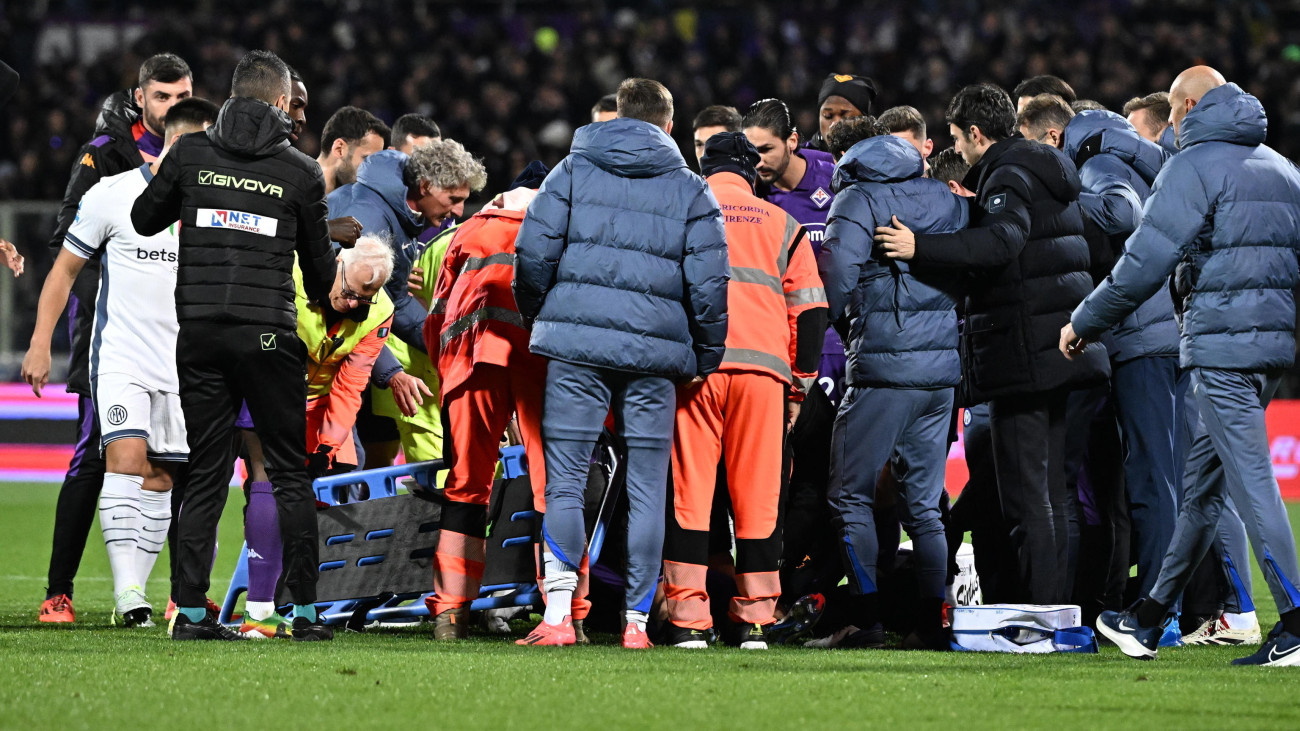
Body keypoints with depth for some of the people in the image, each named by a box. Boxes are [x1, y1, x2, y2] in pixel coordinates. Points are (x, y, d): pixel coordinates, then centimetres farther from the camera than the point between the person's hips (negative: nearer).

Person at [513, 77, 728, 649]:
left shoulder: (574, 171, 7)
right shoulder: (689, 189, 8)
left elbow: (533, 253, 1)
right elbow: (708, 281, 2)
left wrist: (538, 319, 17)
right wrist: (707, 358, 13)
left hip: (576, 343, 0)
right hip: (655, 352, 0)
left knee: (565, 481, 1)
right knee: (648, 490, 6)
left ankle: (557, 613, -9)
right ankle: (636, 619, 4)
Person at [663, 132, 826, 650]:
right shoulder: (781, 225, 19)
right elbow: (809, 311, 14)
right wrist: (801, 386, 18)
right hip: (764, 368, 1)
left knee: (688, 492, -1)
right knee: (757, 496, 5)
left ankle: (687, 620, -8)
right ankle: (754, 620, 4)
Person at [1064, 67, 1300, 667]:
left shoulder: (1193, 166, -6)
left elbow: (1144, 263, -11)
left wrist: (1084, 323, -1)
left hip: (1222, 342, -8)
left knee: (1250, 478, -10)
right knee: (1203, 479, 14)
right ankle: (1151, 617, 22)